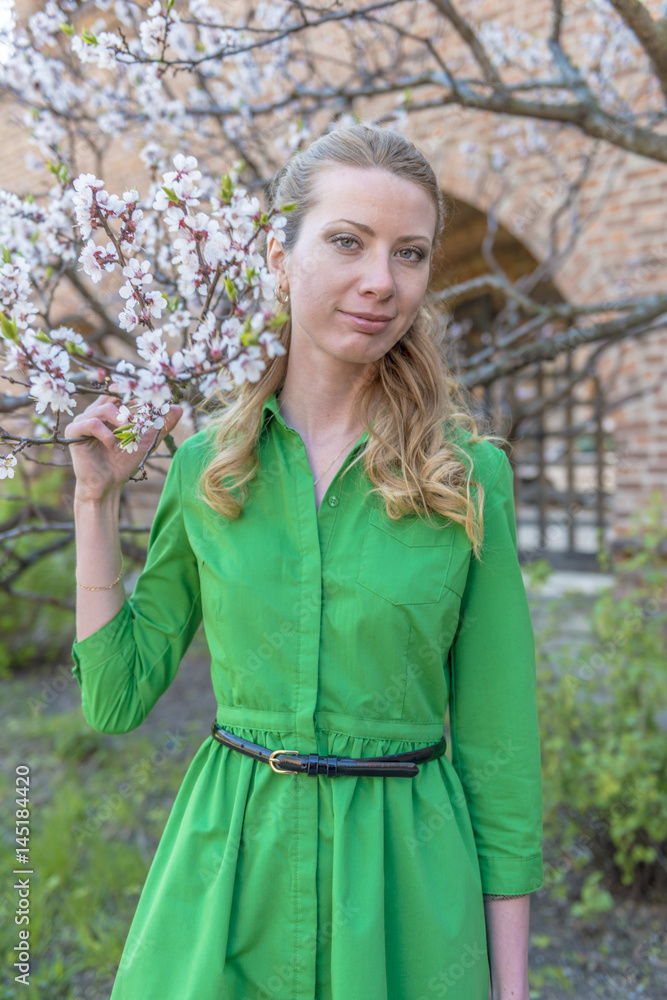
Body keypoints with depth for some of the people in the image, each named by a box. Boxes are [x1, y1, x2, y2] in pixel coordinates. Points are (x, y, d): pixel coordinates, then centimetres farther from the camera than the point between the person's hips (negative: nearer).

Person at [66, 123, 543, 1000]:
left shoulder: (470, 477, -8)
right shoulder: (205, 466, -2)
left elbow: (497, 743, -4)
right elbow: (115, 697, 3)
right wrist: (97, 498, -3)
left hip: (404, 882, -1)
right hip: (225, 865, 2)